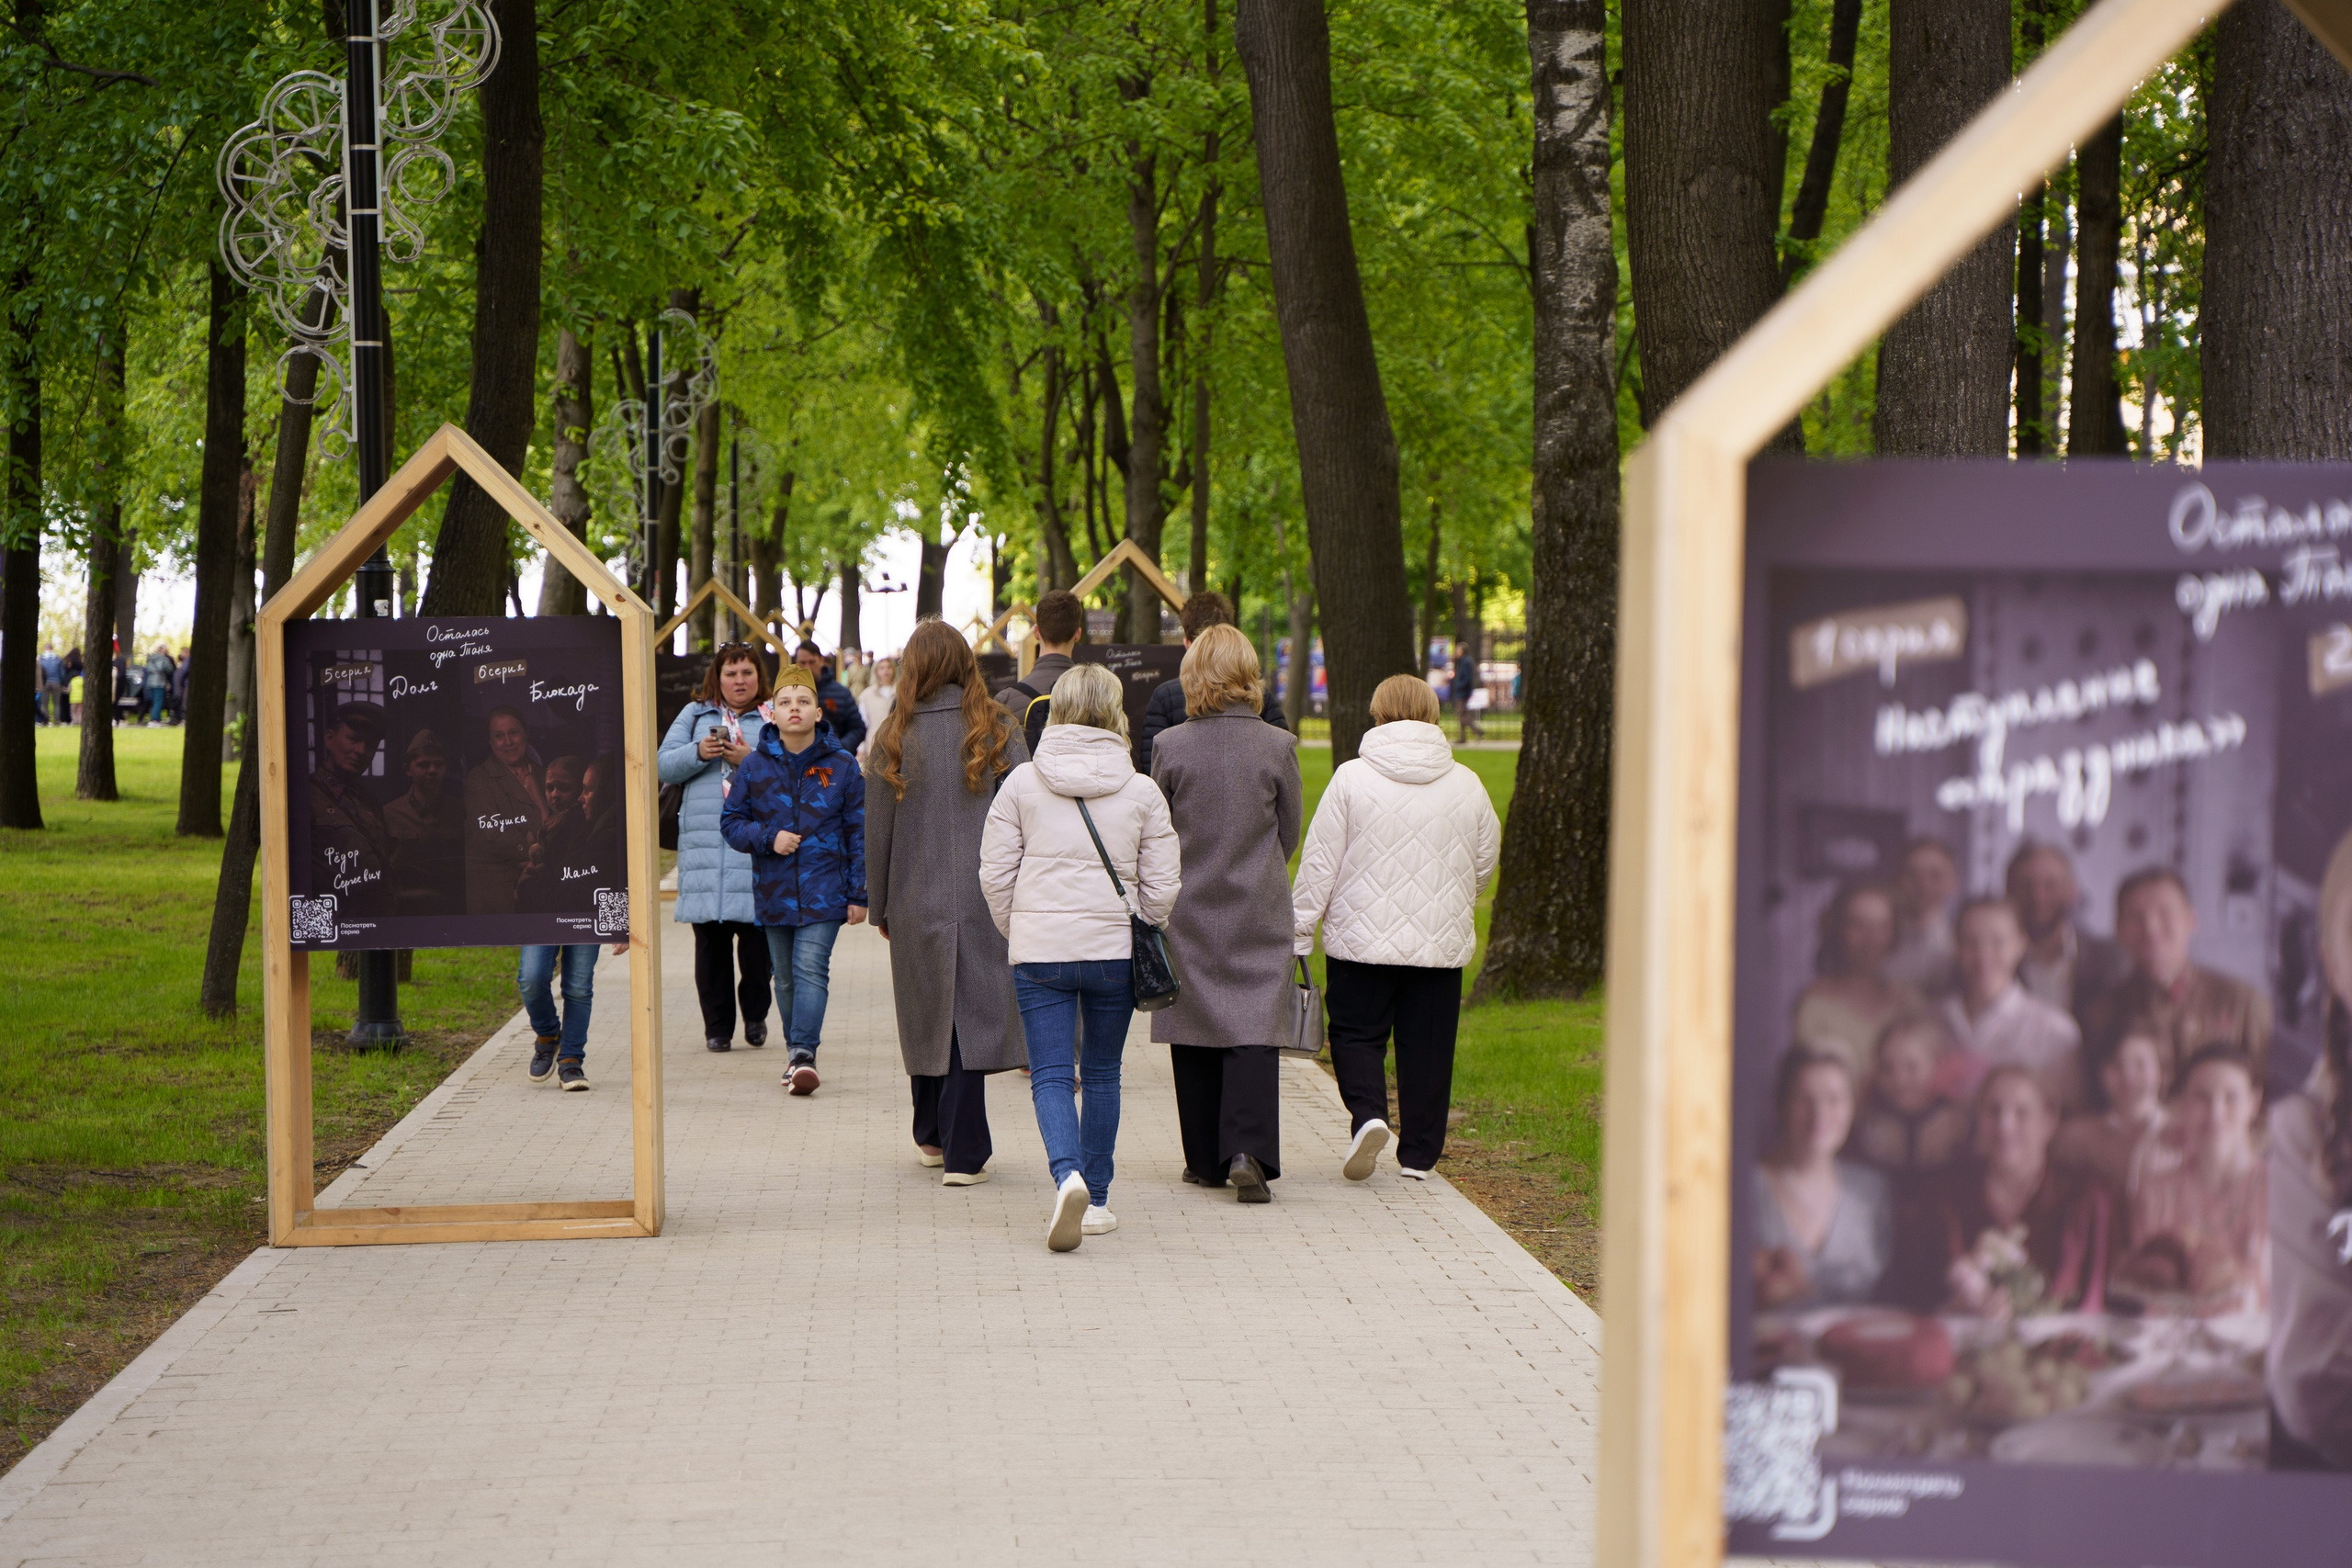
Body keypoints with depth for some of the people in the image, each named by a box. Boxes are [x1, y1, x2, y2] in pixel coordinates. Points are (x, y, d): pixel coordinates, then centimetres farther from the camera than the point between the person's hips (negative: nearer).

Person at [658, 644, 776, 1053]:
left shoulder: (773, 720, 9)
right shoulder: (695, 715, 16)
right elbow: (663, 766, 9)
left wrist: (750, 760, -15)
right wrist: (698, 753, -8)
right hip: (703, 841, 2)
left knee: (756, 932, -4)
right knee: (710, 936, 0)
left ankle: (755, 1013, 15)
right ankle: (717, 1024, 7)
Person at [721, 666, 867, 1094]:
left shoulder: (841, 765, -1)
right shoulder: (754, 766, 2)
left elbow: (859, 832, 3)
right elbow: (731, 822, 7)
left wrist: (859, 894, 0)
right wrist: (768, 839, -11)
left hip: (824, 892, -3)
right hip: (774, 890, 3)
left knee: (811, 967, -15)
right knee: (785, 975, 10)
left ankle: (803, 1053, -19)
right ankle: (795, 1051, 24)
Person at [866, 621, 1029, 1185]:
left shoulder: (895, 738, -1)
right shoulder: (998, 733, -2)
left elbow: (877, 831, 3)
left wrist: (879, 907, 13)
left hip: (915, 903, 1)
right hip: (983, 903, -1)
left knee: (926, 1014, 16)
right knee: (972, 1015, -1)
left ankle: (931, 1136, 30)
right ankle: (963, 1154, -6)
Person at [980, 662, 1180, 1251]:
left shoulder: (1022, 783, -1)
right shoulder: (1142, 792, -1)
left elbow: (995, 874, 2)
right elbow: (1162, 887, 2)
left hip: (1038, 954, -1)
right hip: (1114, 951, 1)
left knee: (1051, 1076, -1)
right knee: (1102, 1074, 14)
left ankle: (1068, 1175, -26)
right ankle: (1096, 1201, 18)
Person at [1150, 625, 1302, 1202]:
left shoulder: (1171, 746, -7)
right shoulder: (1278, 746, -7)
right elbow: (1289, 836, 3)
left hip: (1189, 911, 1)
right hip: (1260, 913, -1)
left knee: (1196, 1031, 10)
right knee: (1254, 1029, -1)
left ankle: (1205, 1160, 15)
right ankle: (1247, 1150, -17)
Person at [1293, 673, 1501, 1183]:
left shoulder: (1352, 778, -8)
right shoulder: (1466, 785, 2)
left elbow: (1319, 863, -6)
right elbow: (1485, 859, 13)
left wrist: (1300, 930, 2)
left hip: (1363, 939, -2)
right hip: (1442, 944, 2)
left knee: (1356, 1033, 10)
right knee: (1427, 1045, 9)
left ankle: (1368, 1114, -14)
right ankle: (1418, 1155, 12)